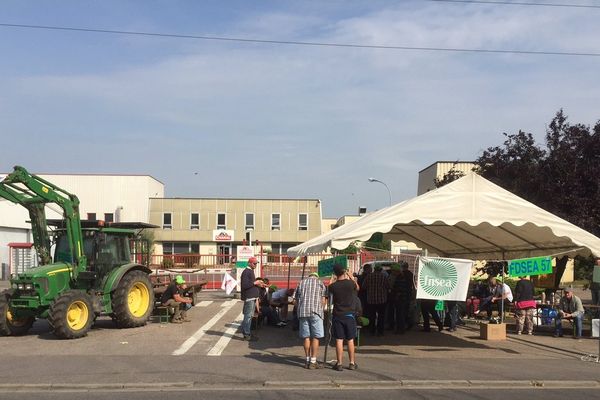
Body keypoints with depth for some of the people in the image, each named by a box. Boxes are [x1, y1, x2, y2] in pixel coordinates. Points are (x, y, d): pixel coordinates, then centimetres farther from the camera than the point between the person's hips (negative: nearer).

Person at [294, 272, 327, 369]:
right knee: (315, 337, 1)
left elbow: (295, 300, 13)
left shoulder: (301, 283, 18)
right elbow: (323, 300, 3)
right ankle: (313, 362, 0)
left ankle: (308, 360, 12)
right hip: (316, 312, -3)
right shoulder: (320, 283, 11)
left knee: (306, 337, 8)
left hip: (302, 312, 3)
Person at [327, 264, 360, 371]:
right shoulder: (350, 283, -10)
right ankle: (352, 363, 16)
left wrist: (333, 280, 19)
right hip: (349, 315, 0)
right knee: (350, 340, 10)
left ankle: (339, 363, 3)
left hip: (337, 315, 0)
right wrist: (350, 277, 19)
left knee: (339, 340, 2)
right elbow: (357, 288, 12)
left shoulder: (333, 286, -10)